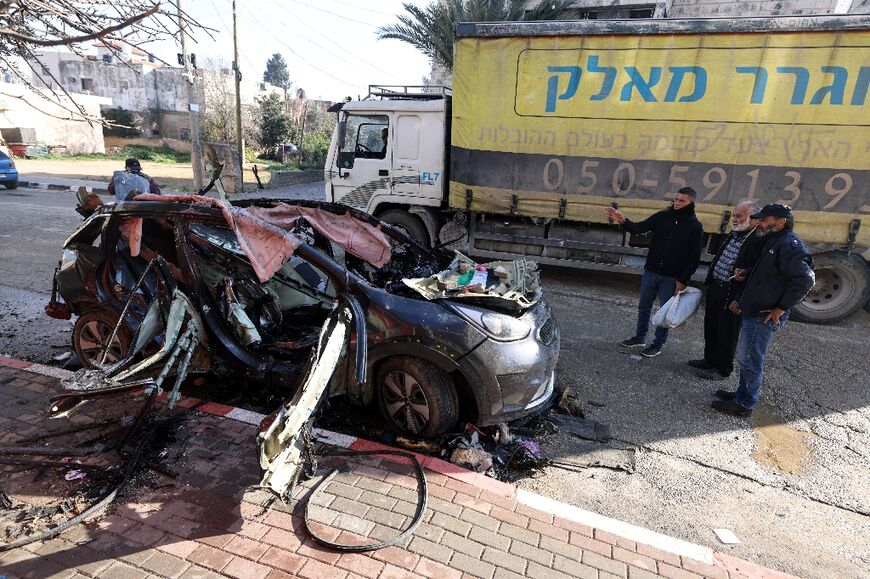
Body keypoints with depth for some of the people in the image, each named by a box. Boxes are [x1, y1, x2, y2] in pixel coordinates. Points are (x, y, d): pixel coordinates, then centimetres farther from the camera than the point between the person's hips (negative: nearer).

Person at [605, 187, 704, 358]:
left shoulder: (695, 226, -6)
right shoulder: (662, 217, 1)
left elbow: (694, 257, -7)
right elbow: (639, 228, -9)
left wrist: (683, 280, -11)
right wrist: (623, 221, -28)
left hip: (672, 278, -3)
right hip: (650, 272, 4)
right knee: (644, 307, 14)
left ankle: (658, 344, 20)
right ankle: (640, 337, 30)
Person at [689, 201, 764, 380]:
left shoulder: (758, 241, -18)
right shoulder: (733, 235, 11)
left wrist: (744, 275, -34)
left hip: (733, 294, -9)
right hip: (715, 288, 9)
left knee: (727, 332, 5)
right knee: (711, 326, 20)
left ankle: (722, 369, 20)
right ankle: (710, 360, 37)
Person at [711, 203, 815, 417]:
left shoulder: (789, 245, -16)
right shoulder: (772, 243, 16)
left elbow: (805, 279, -26)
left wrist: (781, 308, -21)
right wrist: (742, 300, 17)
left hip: (764, 316, -10)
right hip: (752, 311, 10)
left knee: (749, 359, -3)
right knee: (746, 357, 18)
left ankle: (744, 404, 7)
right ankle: (743, 393, 30)